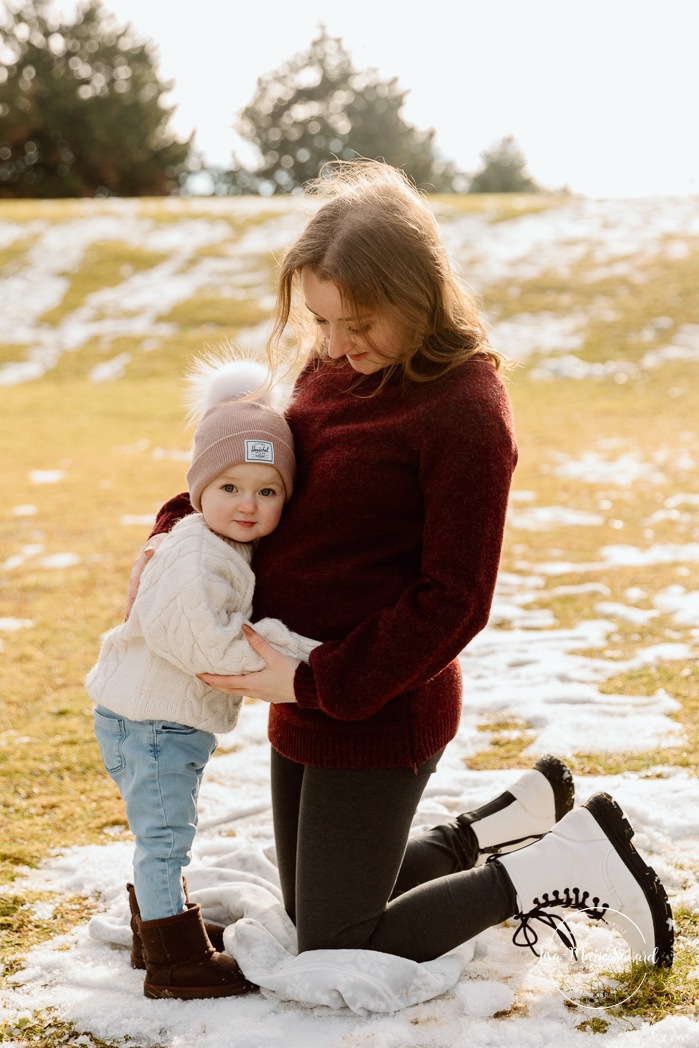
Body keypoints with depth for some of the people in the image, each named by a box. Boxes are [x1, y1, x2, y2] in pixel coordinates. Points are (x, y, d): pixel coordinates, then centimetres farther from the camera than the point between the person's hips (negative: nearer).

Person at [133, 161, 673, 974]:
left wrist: (318, 683, -20)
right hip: (307, 702, 9)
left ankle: (563, 863, 10)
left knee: (337, 955, 3)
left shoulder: (464, 411, -21)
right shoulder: (332, 370, 3)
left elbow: (454, 601, -21)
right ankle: (513, 817, 30)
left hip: (378, 712, -9)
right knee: (314, 912, 23)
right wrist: (179, 525, 1)